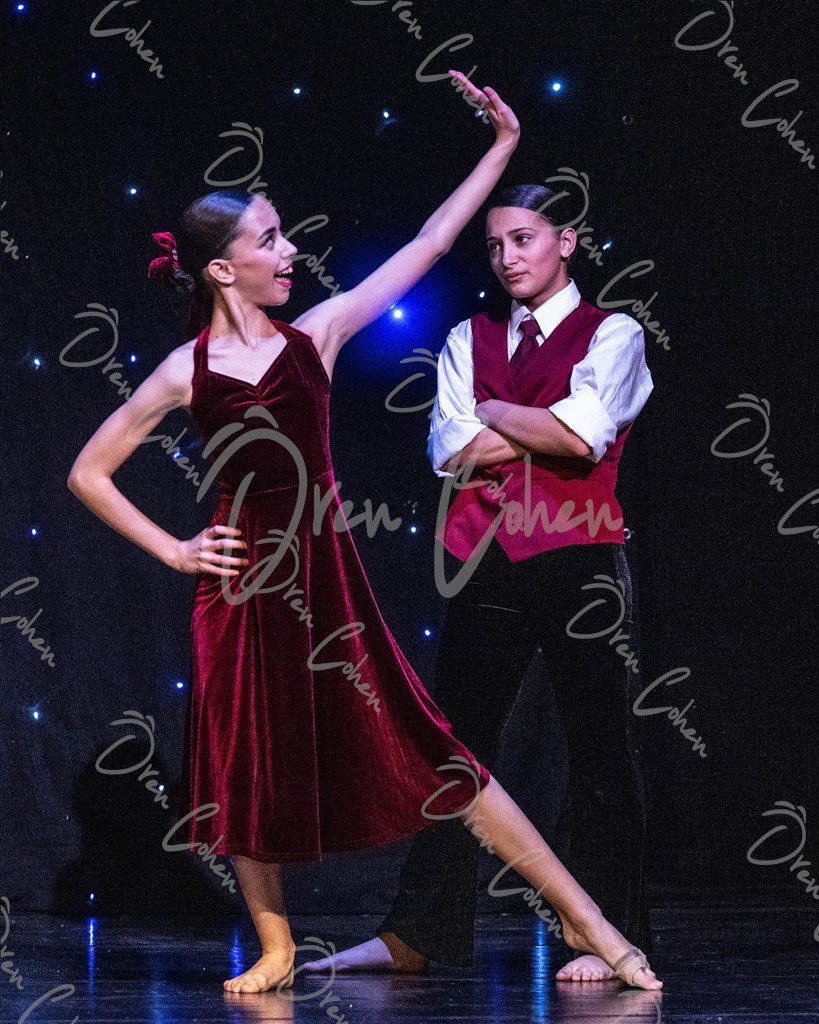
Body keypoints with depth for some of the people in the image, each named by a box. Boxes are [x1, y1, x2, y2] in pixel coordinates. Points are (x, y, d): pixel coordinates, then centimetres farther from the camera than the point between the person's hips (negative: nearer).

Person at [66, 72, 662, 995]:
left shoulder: (315, 337, 3)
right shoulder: (184, 375, -2)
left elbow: (425, 247, 5)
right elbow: (88, 475, 5)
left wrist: (502, 149, 6)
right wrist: (171, 551, 2)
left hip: (326, 580, 1)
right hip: (240, 585, -1)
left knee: (427, 752, -1)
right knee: (247, 765, 6)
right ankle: (274, 950, 23)